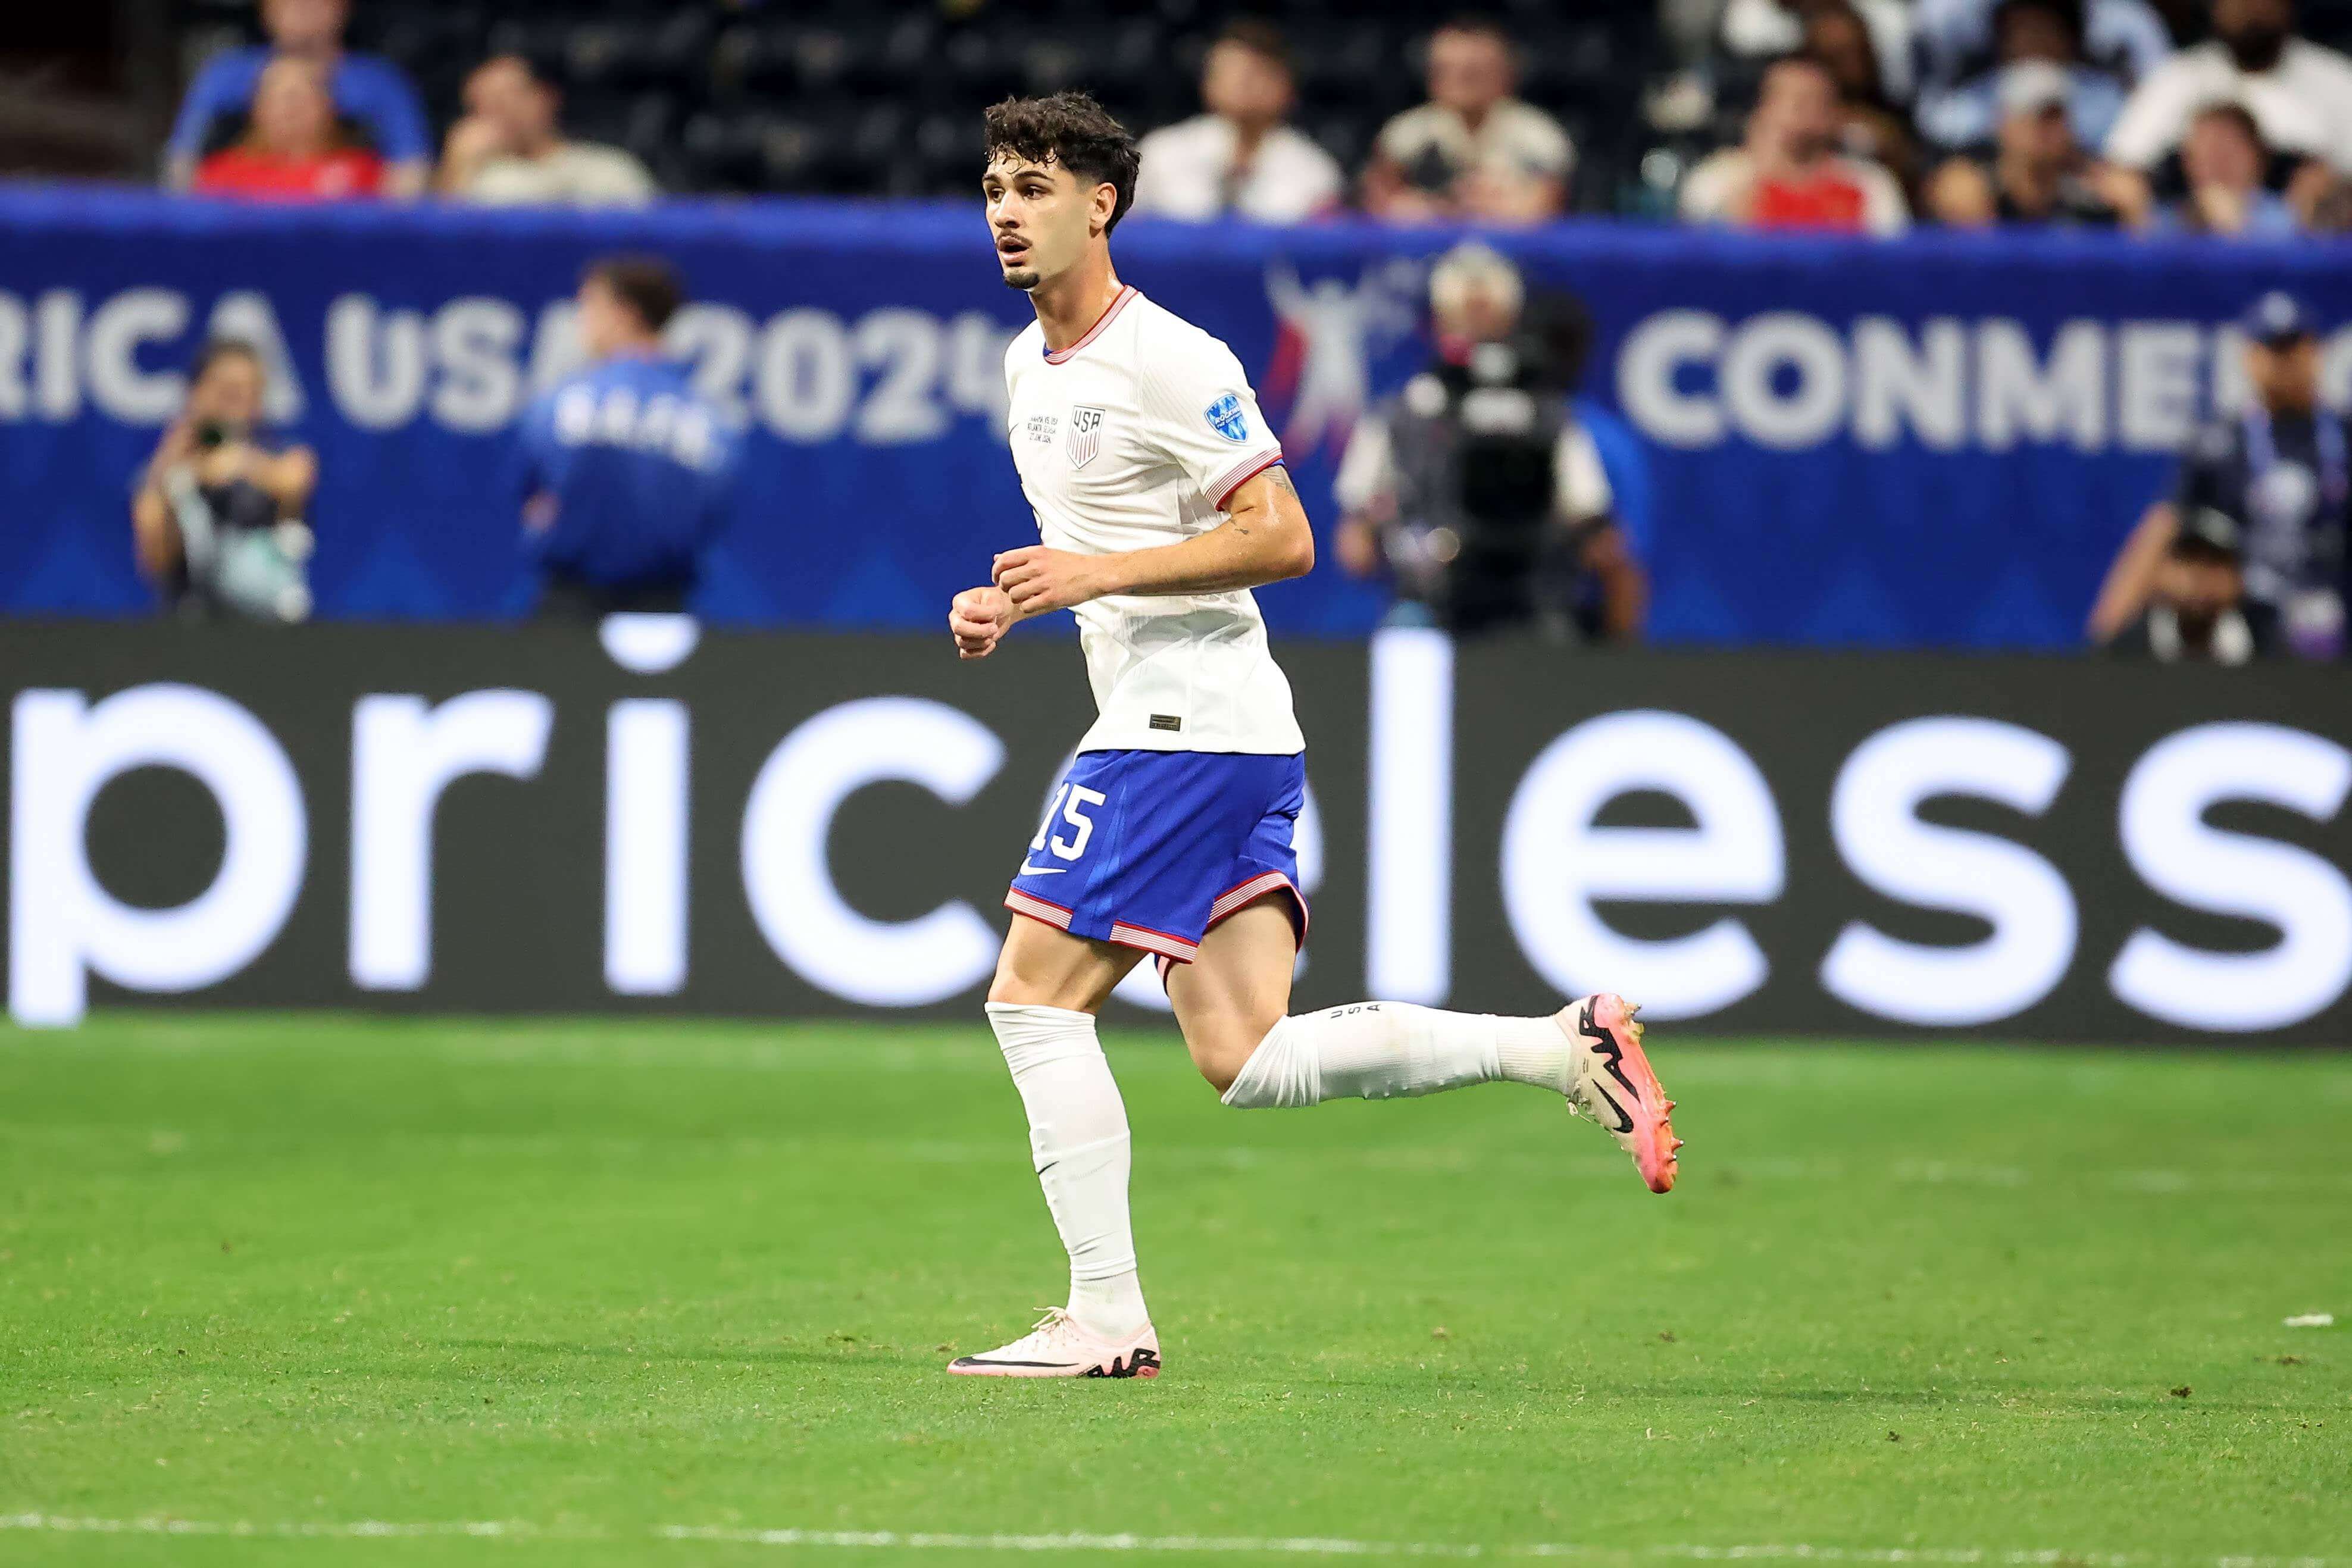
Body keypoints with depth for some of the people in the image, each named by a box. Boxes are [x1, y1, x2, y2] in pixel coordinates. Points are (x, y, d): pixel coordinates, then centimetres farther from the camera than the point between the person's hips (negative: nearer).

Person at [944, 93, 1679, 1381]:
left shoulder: (1169, 361, -12)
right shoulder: (1027, 366, 17)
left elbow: (1282, 540, -15)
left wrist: (1099, 575, -20)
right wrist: (1006, 603, 11)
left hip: (1190, 724, -9)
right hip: (1155, 727, 9)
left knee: (1033, 995, -9)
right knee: (1245, 1061, 1)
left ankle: (1106, 1318, -6)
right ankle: (1566, 1047, 3)